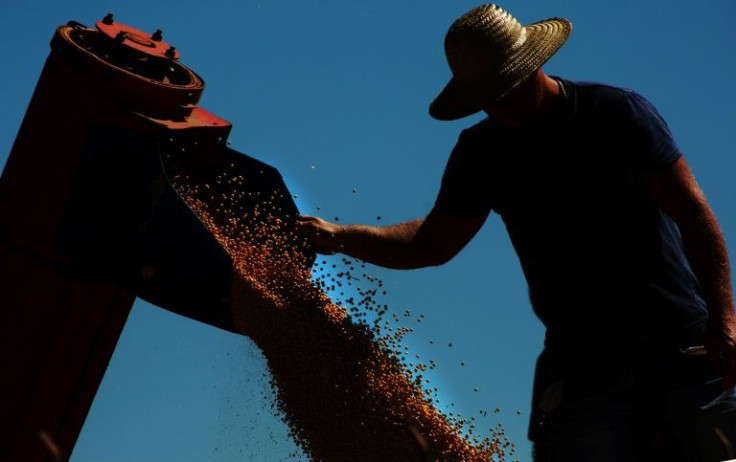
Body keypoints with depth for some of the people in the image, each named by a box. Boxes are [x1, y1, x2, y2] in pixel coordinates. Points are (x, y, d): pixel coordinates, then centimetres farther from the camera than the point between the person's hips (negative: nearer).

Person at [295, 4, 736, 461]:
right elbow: (433, 243, 16)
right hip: (582, 371, 3)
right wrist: (343, 237, 1)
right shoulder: (482, 152, 9)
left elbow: (691, 209, -5)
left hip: (684, 353, -2)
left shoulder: (619, 112, -3)